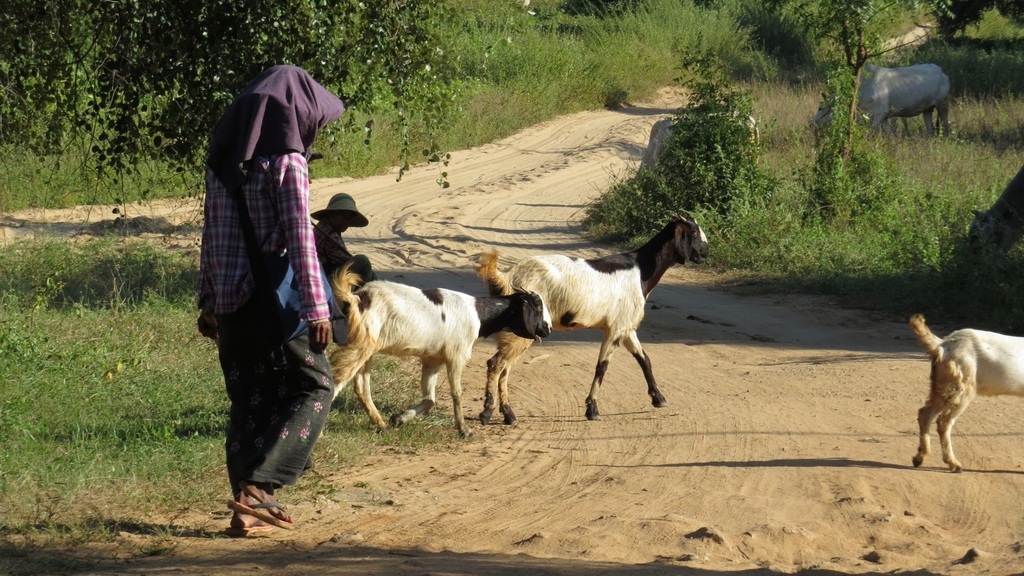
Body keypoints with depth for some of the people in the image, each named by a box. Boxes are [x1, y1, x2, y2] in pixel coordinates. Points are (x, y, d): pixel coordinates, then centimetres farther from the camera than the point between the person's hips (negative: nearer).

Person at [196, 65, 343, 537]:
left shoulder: (224, 160, 9)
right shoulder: (285, 162, -12)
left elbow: (212, 234, 14)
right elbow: (300, 238, -14)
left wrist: (208, 301, 20)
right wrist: (315, 308, -12)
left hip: (229, 299, 7)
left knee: (249, 399, 13)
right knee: (312, 387, 6)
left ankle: (248, 508, 15)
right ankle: (256, 486, -8)